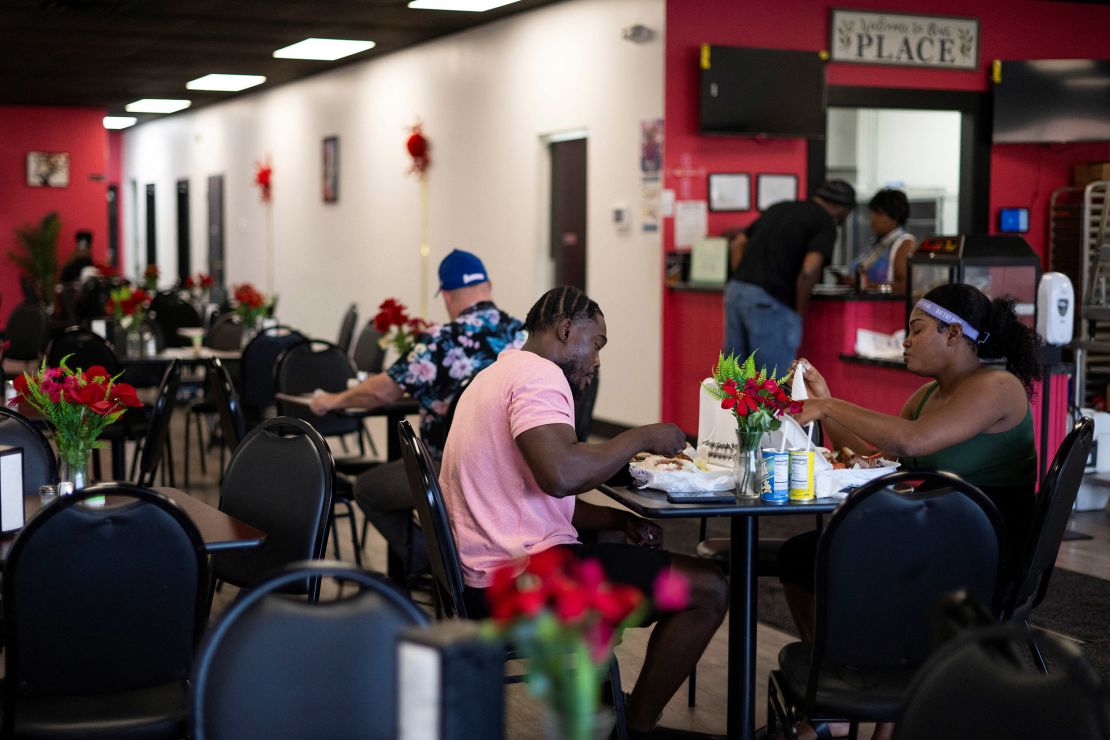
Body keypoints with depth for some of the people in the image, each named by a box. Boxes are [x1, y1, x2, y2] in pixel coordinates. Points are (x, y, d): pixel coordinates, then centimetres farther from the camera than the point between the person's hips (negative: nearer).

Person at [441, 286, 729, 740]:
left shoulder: (500, 374, 19)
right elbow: (561, 475, -31)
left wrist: (618, 520, 9)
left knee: (624, 550, 33)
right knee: (706, 589, -6)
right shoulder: (539, 374, -14)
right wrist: (641, 438, -16)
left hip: (485, 576, 11)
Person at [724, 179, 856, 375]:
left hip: (736, 292, 7)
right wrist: (799, 311, -2)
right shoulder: (826, 223, 0)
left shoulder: (780, 208, 22)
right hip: (770, 301, -7)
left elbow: (737, 244, 22)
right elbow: (809, 270, -15)